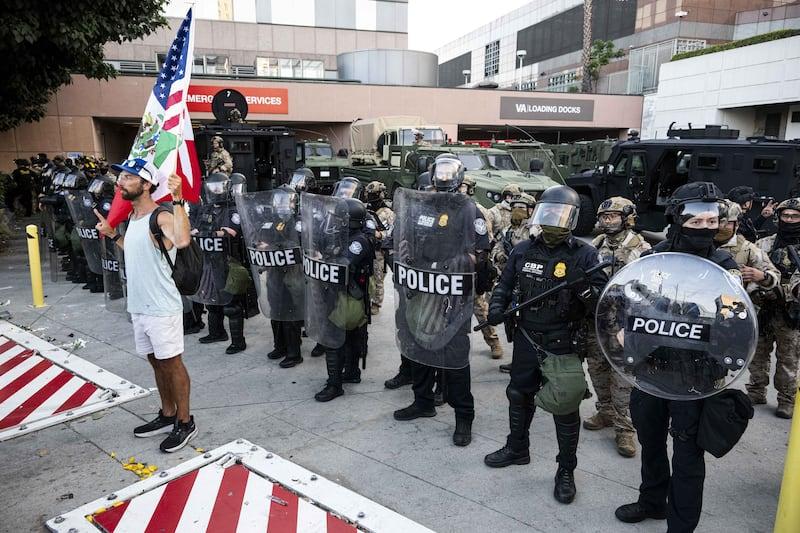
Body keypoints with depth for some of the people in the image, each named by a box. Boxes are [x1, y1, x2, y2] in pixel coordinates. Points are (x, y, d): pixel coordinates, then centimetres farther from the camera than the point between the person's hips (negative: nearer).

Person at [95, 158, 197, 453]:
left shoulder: (162, 217, -18)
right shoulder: (133, 217, 11)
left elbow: (183, 240, -41)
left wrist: (177, 199, -39)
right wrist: (112, 234, 24)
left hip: (162, 308, -9)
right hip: (138, 307, 9)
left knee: (172, 363, 1)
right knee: (156, 362, 18)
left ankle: (185, 422, 15)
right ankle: (167, 415, 33)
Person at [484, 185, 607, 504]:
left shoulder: (584, 255, -10)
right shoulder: (524, 250, 1)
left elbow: (603, 301, -13)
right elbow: (505, 285, 12)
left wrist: (583, 286, -32)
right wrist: (497, 306, -7)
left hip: (564, 345, -4)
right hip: (526, 338, 5)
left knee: (565, 408, 6)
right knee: (519, 395, 20)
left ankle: (566, 471, 25)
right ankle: (517, 449, 43)